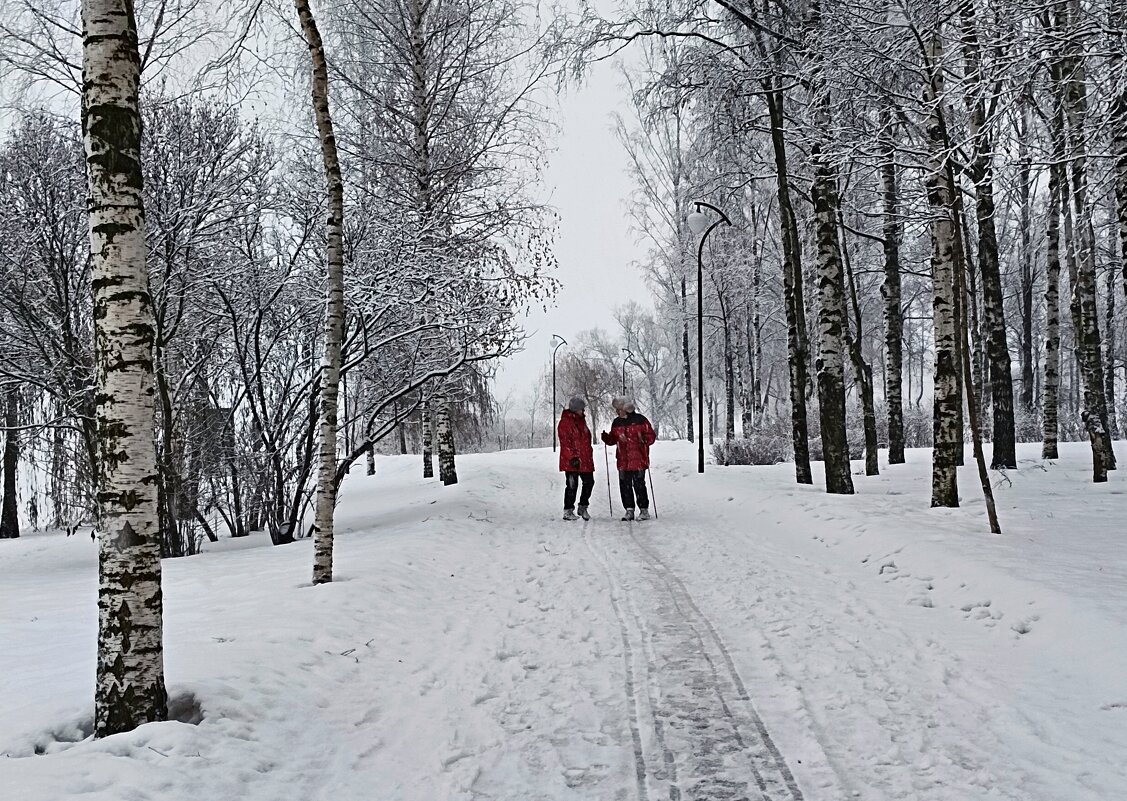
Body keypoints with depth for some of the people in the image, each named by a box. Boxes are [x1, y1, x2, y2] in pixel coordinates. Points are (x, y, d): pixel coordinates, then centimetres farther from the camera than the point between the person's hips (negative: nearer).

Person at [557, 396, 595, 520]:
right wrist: (572, 457, -20)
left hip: (585, 460, 8)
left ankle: (583, 507, 23)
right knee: (572, 486, -4)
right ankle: (568, 510, 6)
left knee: (589, 482, 9)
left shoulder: (581, 421, 16)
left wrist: (589, 455, 24)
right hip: (572, 461, -8)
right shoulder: (565, 422, -10)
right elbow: (565, 443, -15)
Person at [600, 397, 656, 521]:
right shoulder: (616, 423, 12)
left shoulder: (640, 420, -4)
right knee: (625, 485, 5)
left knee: (639, 485, -4)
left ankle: (644, 510, 6)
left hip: (638, 460, -5)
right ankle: (629, 510, 14)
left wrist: (644, 439, -21)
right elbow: (613, 439, 18)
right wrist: (606, 437, -2)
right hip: (623, 461, 5)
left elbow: (651, 436, -2)